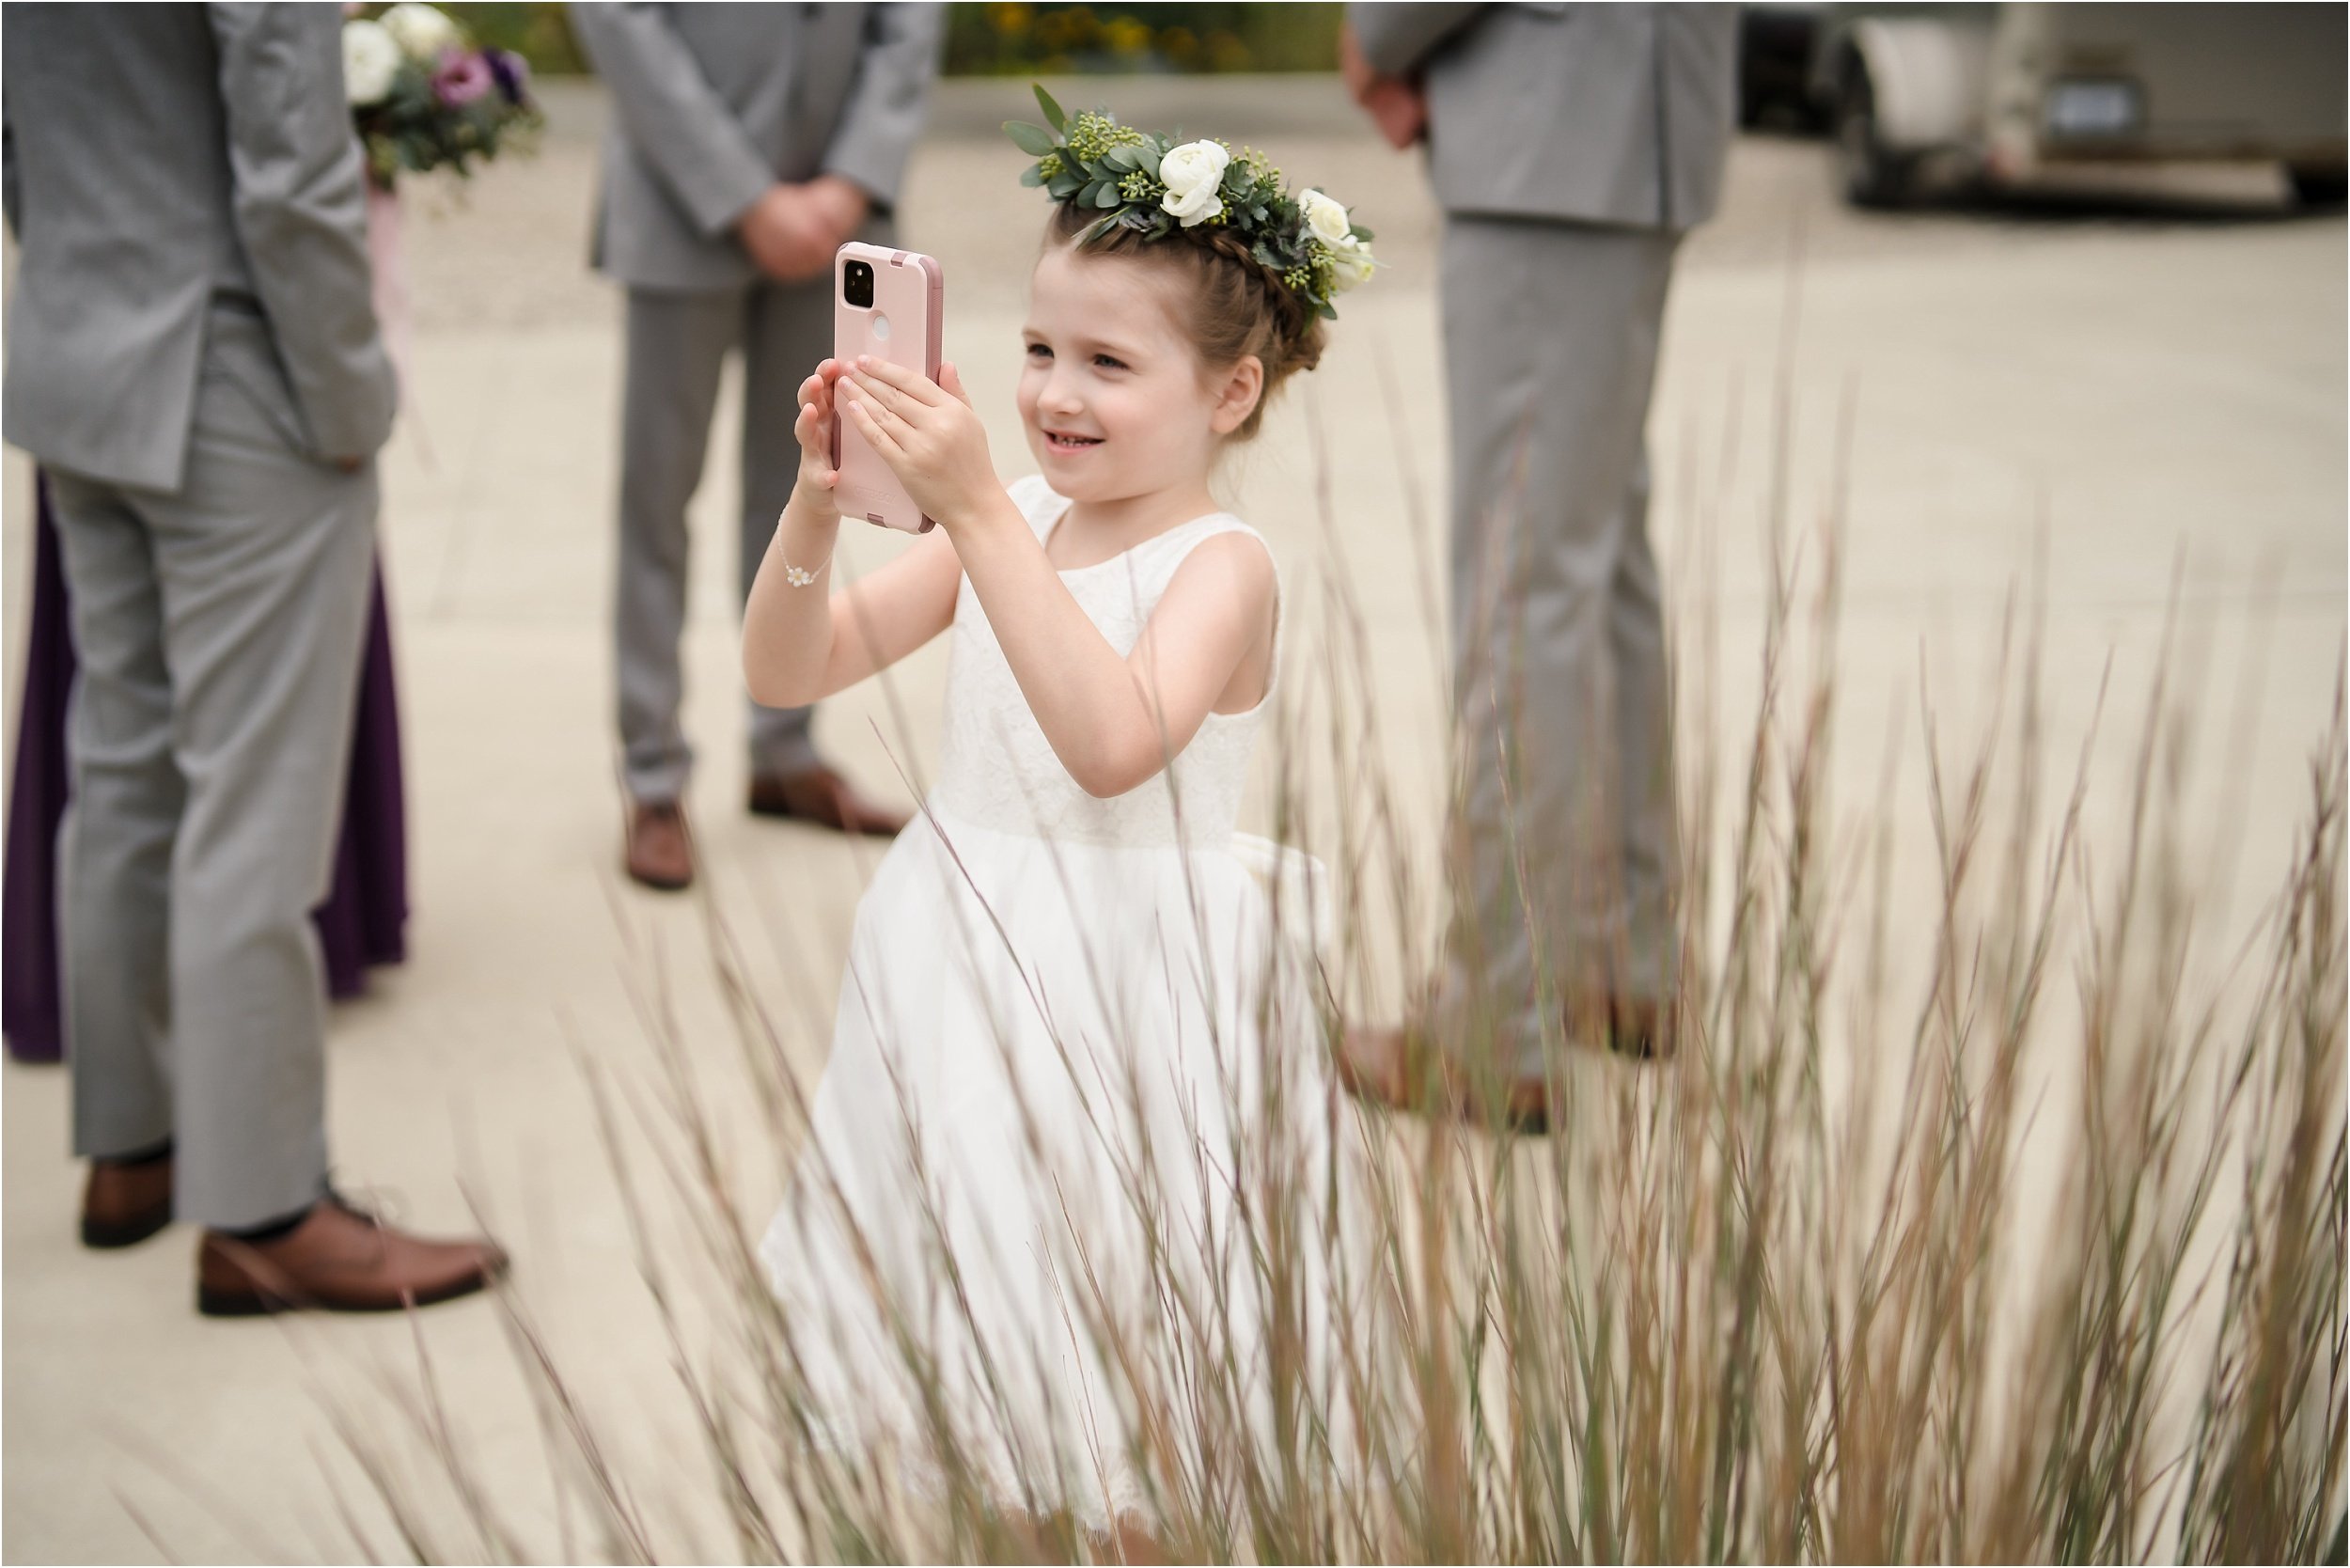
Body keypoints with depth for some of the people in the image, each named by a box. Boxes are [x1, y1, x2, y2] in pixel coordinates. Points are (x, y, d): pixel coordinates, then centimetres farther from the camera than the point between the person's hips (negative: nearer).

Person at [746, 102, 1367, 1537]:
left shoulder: (1221, 563, -13)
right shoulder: (1003, 530, 5)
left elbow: (1116, 745, -33)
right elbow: (785, 670, 4)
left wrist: (978, 508, -34)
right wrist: (820, 503, -14)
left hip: (1133, 992, -6)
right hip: (965, 978, 6)